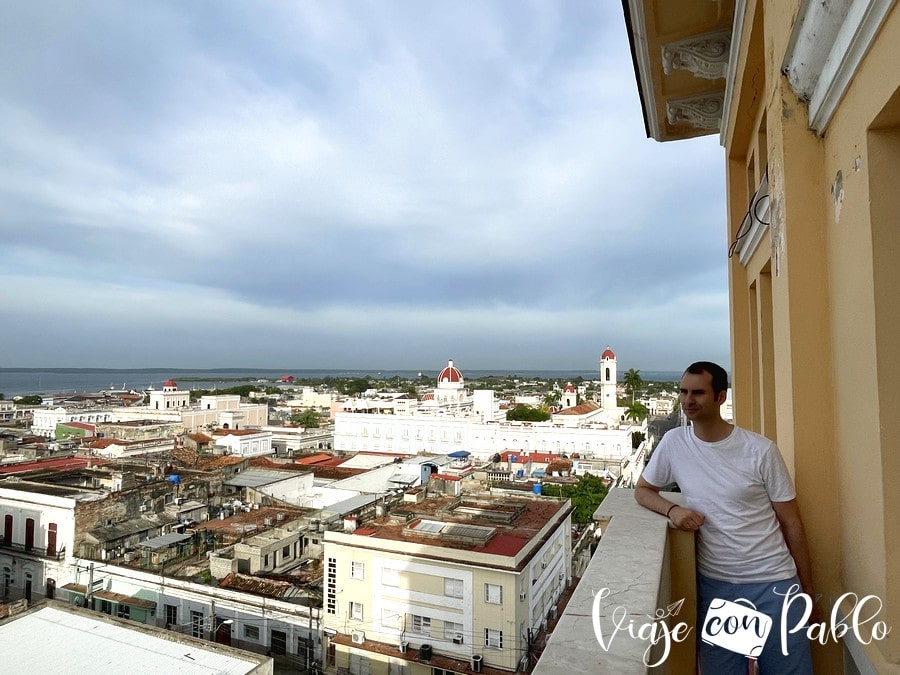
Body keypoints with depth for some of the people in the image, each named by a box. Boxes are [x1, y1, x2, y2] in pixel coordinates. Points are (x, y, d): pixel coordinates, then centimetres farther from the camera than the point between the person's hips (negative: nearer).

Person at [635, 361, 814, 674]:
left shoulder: (761, 450, -9)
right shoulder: (674, 442, -5)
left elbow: (790, 522, -1)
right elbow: (642, 490, 7)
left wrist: (807, 587, 4)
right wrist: (672, 509, -13)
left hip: (774, 583, -1)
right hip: (714, 585, 2)